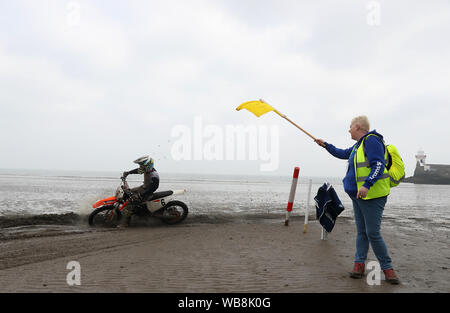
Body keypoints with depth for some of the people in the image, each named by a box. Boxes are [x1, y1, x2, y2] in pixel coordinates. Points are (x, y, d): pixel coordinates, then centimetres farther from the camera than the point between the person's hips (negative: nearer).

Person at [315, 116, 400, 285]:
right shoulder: (358, 145, 19)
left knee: (373, 233, -9)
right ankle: (359, 264, 12)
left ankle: (387, 268, 2)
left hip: (372, 195, -10)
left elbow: (379, 165, -23)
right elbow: (342, 154, 36)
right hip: (358, 195, 10)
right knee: (361, 231, 9)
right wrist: (325, 145, 39)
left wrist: (367, 185, -32)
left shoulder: (371, 140, -12)